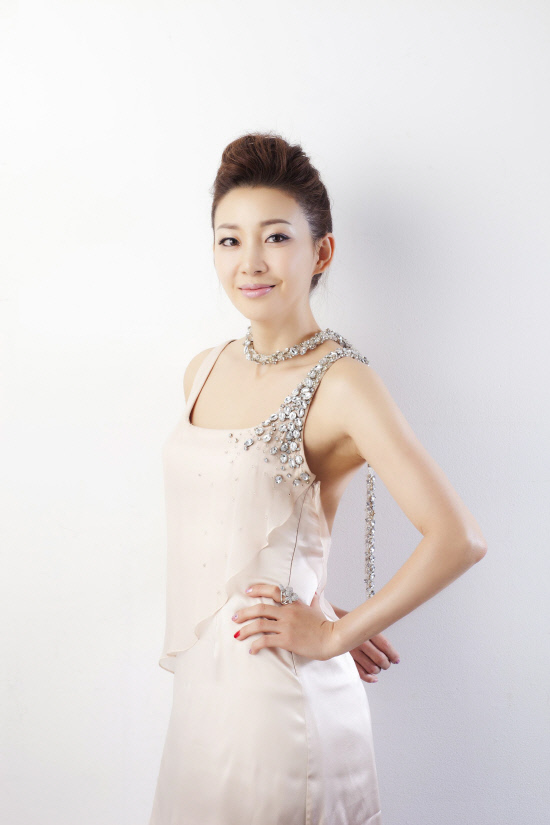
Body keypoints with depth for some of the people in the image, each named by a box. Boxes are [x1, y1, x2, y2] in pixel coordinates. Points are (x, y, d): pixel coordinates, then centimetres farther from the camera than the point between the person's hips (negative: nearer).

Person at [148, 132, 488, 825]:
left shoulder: (340, 383, -15)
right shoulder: (203, 371, 6)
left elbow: (458, 539, -20)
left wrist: (333, 635, -12)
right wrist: (321, 610, 6)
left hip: (279, 688, -6)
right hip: (203, 682, 6)